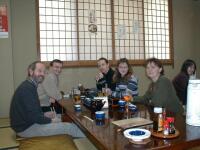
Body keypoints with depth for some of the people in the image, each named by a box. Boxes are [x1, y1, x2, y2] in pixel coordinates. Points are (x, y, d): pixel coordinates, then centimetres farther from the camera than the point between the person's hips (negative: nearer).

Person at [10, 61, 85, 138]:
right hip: (26, 128, -10)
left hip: (27, 122, 10)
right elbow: (33, 116, -27)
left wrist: (44, 114, 6)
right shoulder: (27, 89, -24)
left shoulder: (30, 86, 8)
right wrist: (51, 120, -13)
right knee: (69, 127, -9)